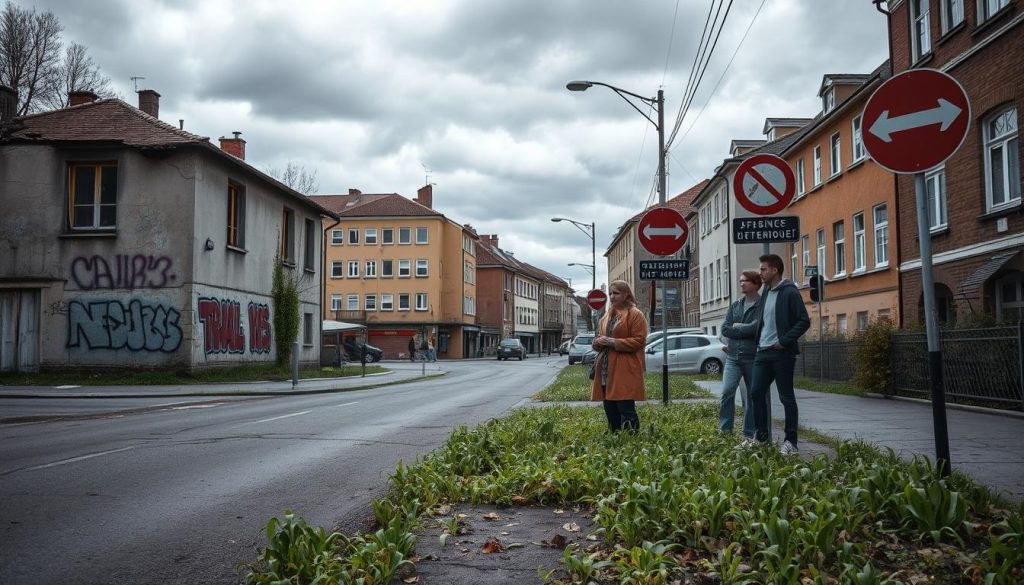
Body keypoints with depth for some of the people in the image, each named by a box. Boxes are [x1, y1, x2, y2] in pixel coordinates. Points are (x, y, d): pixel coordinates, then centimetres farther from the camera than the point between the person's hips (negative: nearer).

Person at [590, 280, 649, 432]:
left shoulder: (636, 315, -4)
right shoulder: (607, 316, 19)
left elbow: (638, 341, -12)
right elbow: (597, 340, 25)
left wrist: (612, 342, -18)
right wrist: (597, 342, 0)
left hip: (625, 372, -8)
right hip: (606, 370, 8)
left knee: (626, 410, -10)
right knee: (610, 410, 11)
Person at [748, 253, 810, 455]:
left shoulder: (790, 293, -10)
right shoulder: (766, 293, 13)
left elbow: (804, 321, -15)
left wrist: (784, 342, -17)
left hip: (782, 353, -7)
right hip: (763, 352, 8)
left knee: (786, 397, -1)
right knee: (757, 393, 7)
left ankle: (791, 442, 6)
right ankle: (760, 436, 20)